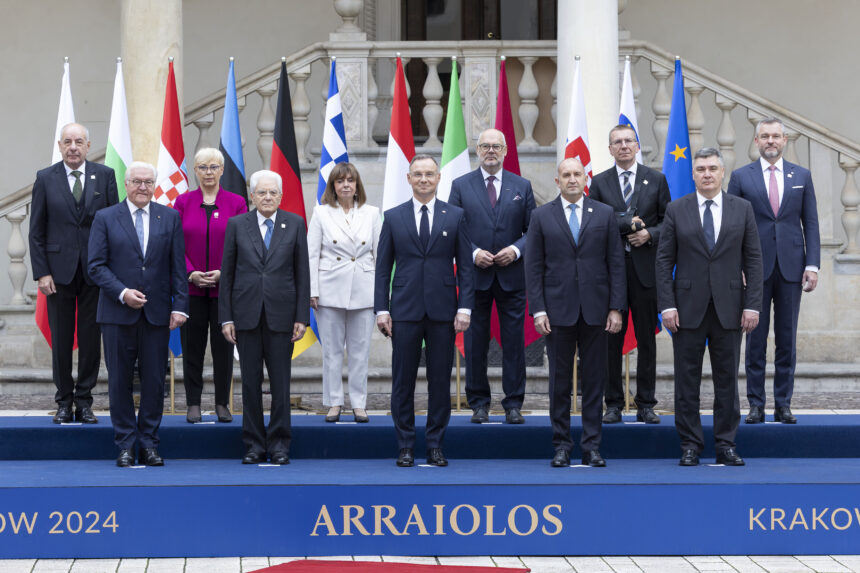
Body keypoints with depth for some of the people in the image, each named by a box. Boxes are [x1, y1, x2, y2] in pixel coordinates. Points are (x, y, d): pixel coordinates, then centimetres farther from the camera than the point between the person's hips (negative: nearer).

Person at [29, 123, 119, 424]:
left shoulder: (105, 176, 3)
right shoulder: (45, 178, 3)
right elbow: (36, 231, 3)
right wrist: (41, 272, -5)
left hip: (95, 271, 0)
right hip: (59, 271, 0)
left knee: (91, 340, 4)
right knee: (61, 340, 5)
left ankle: (84, 402, 13)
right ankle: (64, 403, 14)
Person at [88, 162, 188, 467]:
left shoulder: (170, 218, 8)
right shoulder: (105, 218, 4)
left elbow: (178, 266, 6)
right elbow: (96, 265, -1)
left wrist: (180, 305, -2)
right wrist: (122, 293, -13)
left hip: (156, 313, 1)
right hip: (117, 314, -1)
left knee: (154, 381, 2)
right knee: (120, 381, 2)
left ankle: (149, 444, 10)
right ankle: (126, 445, 10)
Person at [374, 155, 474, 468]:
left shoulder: (455, 216, 6)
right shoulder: (393, 217, 6)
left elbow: (465, 265, 5)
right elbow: (383, 267, 6)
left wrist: (464, 308, -4)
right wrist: (381, 309, -2)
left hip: (443, 311, 0)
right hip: (405, 312, 0)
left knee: (440, 380, 3)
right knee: (403, 381, 1)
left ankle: (435, 445, 12)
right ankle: (405, 446, 9)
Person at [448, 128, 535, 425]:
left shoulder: (522, 186, 8)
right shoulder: (461, 186, 5)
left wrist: (516, 250, -10)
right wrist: (473, 253, -11)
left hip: (512, 276, 0)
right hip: (475, 277, 0)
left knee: (514, 342, 1)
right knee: (475, 342, 3)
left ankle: (513, 404, 8)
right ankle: (479, 403, 13)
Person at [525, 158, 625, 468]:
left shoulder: (604, 214, 6)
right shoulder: (541, 216, 5)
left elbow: (616, 263, 4)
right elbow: (534, 267, 3)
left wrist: (616, 307, -3)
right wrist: (538, 309, -6)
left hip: (595, 310, 1)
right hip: (558, 311, -1)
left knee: (594, 380, 3)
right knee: (559, 381, 3)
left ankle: (591, 446, 9)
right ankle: (561, 446, 10)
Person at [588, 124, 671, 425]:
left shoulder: (656, 180, 8)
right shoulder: (599, 182, 7)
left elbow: (668, 221, 8)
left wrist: (650, 234, -10)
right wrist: (629, 223, -12)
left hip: (645, 268, 0)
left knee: (646, 339, 2)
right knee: (611, 339, 3)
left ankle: (646, 405, 8)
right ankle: (613, 404, 9)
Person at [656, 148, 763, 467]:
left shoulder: (742, 209, 6)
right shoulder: (676, 210, 4)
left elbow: (753, 259, 5)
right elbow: (664, 261, 2)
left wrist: (752, 305, -3)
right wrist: (666, 305, -7)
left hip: (729, 308, 1)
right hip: (688, 308, -1)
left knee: (727, 379, 4)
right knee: (687, 380, 2)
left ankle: (726, 445, 11)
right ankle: (690, 445, 9)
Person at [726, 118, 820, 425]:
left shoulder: (801, 176, 9)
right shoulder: (741, 177, 5)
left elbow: (811, 224, 8)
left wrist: (812, 264, -1)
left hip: (791, 268, 1)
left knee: (787, 340, 4)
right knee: (755, 339, 1)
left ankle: (783, 405, 10)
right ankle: (756, 405, 6)